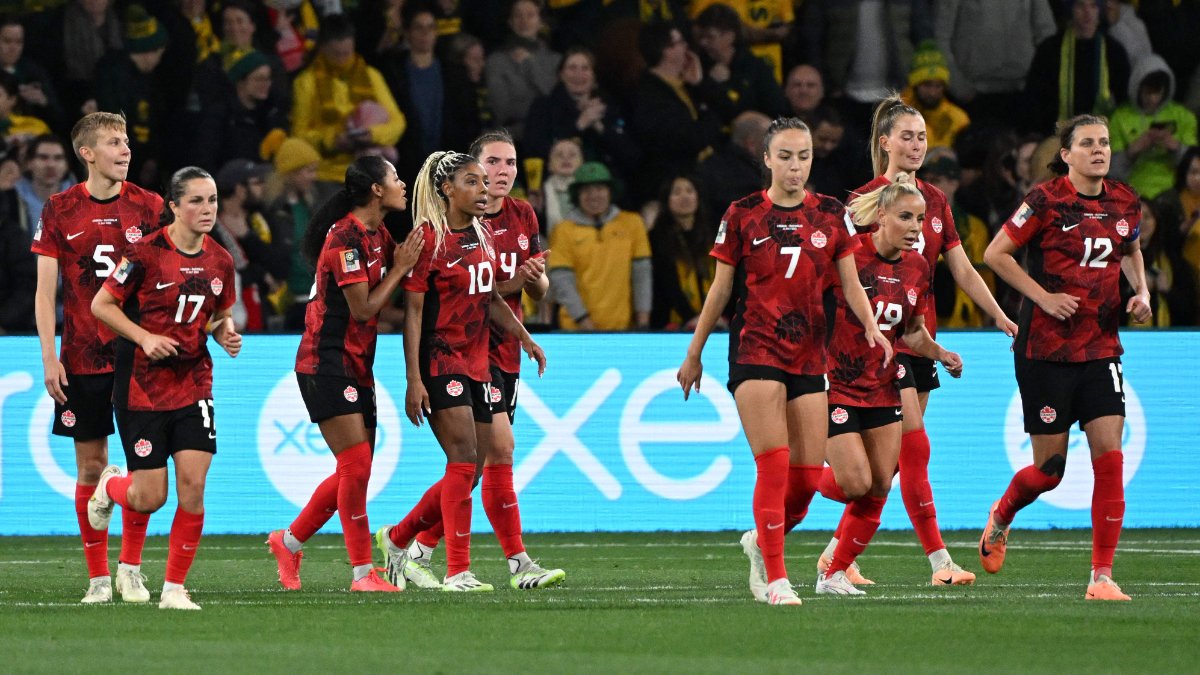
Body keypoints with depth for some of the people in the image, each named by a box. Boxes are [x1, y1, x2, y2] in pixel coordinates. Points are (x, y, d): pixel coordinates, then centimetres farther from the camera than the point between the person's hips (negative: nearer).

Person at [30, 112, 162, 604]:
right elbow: (45, 291, 2)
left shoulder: (149, 207, 3)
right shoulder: (59, 212, 1)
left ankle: (131, 567, 10)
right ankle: (98, 577, 9)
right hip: (81, 358, -1)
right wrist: (49, 357, -5)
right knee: (91, 466, 2)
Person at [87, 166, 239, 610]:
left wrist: (226, 334, -4)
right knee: (150, 498, -2)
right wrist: (145, 337, -17)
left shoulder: (220, 260, 3)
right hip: (142, 385, -4)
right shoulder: (147, 253, -13)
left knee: (193, 483, -10)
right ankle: (110, 485, 36)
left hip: (193, 382, 4)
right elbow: (101, 305, -7)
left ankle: (175, 586, 2)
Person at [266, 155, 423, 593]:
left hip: (357, 366, 9)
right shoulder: (346, 237, -17)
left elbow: (384, 305, 11)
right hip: (327, 363, -9)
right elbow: (363, 308, -17)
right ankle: (363, 572, -5)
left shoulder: (378, 237, 11)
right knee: (357, 466, -10)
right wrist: (401, 268, -9)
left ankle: (289, 542, 24)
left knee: (355, 472, 9)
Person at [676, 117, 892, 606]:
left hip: (809, 357, 3)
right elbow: (719, 290, 7)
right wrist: (694, 355, 10)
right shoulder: (742, 215, 1)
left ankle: (762, 541, 29)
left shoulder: (831, 214, 7)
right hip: (755, 350, -3)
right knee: (774, 465, -15)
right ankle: (774, 579, -10)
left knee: (808, 477, 1)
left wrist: (871, 326, -12)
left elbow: (850, 282, 6)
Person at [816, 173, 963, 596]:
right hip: (836, 386, -6)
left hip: (882, 389, 6)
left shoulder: (917, 268, 3)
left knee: (879, 488, 2)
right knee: (856, 482, -14)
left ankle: (835, 573, 17)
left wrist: (940, 354, -1)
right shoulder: (847, 254, -17)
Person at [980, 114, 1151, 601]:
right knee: (1050, 468, 2)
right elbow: (995, 254, -8)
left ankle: (1102, 577, -4)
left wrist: (1141, 292, 8)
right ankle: (1001, 515, 36)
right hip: (1045, 350, -4)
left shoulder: (1124, 202, 6)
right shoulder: (1047, 201, -10)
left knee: (1110, 458, -9)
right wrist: (1043, 296, -15)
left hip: (1101, 348, 4)